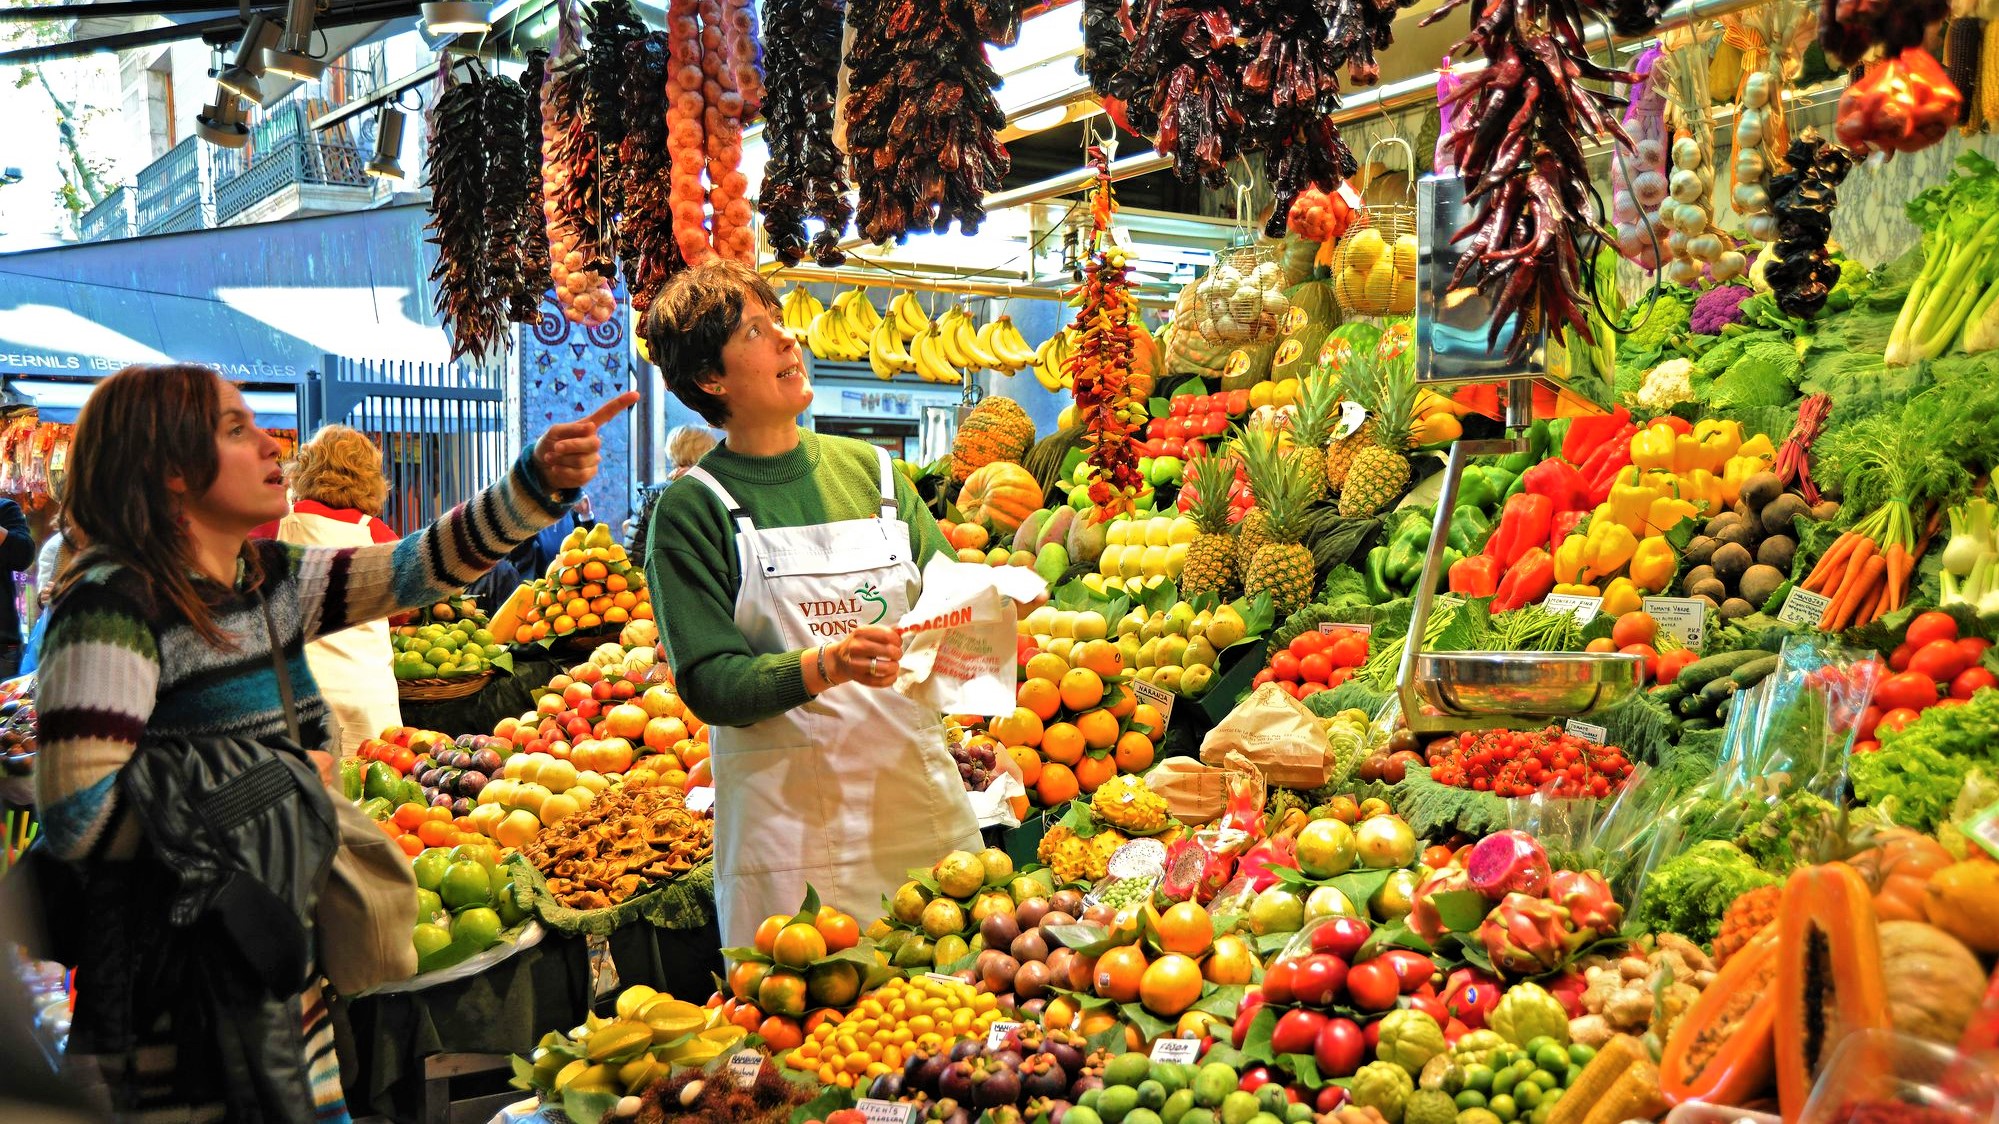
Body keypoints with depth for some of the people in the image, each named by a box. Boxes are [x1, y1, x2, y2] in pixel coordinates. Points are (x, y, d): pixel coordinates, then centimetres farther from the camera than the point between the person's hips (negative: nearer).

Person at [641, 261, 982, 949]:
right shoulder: (693, 508, -3)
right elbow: (707, 681, -10)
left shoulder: (870, 471, 10)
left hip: (915, 793, 4)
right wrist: (827, 665, -24)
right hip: (786, 818, -4)